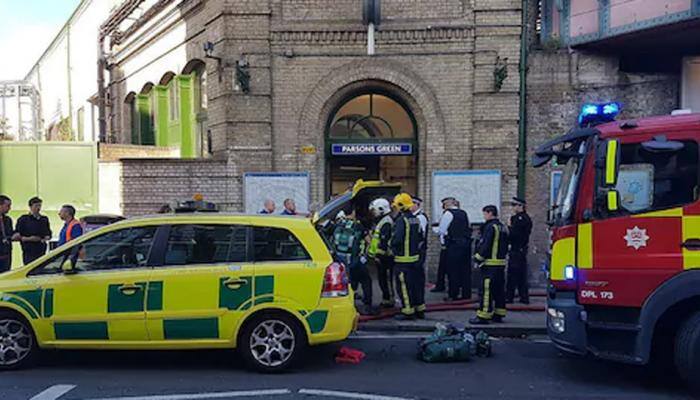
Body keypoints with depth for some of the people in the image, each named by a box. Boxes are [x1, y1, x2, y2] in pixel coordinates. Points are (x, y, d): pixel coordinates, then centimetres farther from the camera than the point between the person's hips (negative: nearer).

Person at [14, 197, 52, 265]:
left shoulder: (44, 219, 15)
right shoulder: (23, 219, 1)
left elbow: (49, 234, 22)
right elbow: (16, 236, -2)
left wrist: (46, 238, -1)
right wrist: (28, 239, -15)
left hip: (42, 253, 4)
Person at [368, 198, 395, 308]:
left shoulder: (386, 223, -16)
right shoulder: (380, 221, 19)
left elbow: (384, 241, -23)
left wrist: (379, 255, -23)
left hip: (384, 257, -10)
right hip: (380, 257, 10)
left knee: (386, 279, -4)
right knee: (382, 279, 14)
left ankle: (389, 300, 2)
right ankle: (385, 299, 22)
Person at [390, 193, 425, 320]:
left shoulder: (401, 220, -18)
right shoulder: (415, 219, 11)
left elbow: (396, 239, -22)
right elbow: (419, 237, 18)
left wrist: (393, 249, -5)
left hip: (403, 259, -9)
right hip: (414, 257, 9)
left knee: (403, 285, -1)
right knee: (415, 283, 16)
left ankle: (408, 311, 2)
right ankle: (419, 309, 23)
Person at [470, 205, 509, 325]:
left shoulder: (490, 227, -13)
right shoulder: (503, 227, 16)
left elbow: (486, 245, -18)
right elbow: (506, 246, 20)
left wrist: (478, 257, -9)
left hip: (490, 263, -10)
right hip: (501, 262, 10)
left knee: (487, 290, -8)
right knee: (499, 289, 12)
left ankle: (483, 316, -7)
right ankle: (498, 315, 18)